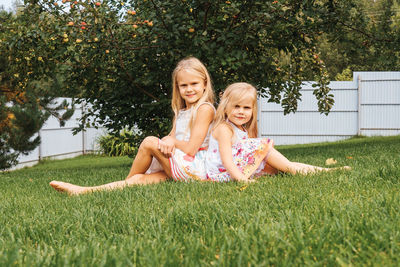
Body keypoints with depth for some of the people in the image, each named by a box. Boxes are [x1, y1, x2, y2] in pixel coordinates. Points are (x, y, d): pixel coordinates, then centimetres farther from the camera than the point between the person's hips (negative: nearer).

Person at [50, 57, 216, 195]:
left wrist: (171, 140, 2)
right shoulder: (180, 111, 22)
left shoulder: (205, 109, -5)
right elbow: (172, 138, 10)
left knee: (150, 142, -18)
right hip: (179, 169, 7)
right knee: (140, 179, -13)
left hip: (195, 169, -7)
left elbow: (191, 149, -12)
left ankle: (128, 181, 2)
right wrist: (169, 140, -13)